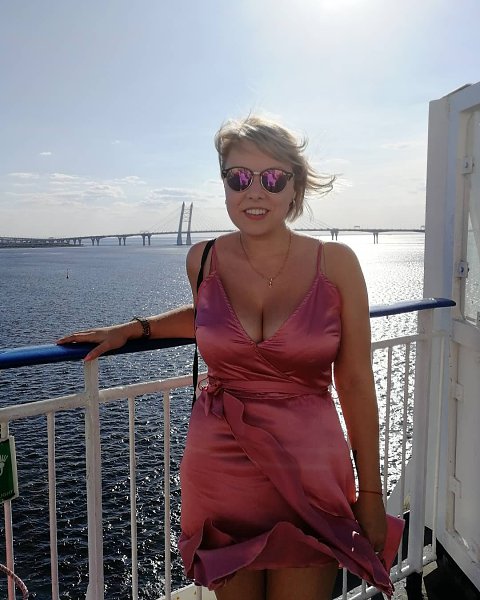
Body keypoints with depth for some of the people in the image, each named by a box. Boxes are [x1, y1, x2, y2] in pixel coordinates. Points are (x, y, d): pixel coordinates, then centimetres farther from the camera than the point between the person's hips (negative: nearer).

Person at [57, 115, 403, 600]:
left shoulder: (337, 264, -9)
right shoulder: (203, 261, -4)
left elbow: (355, 383, -5)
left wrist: (370, 494, -1)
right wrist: (131, 329, 11)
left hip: (311, 475, -1)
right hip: (220, 474, 2)